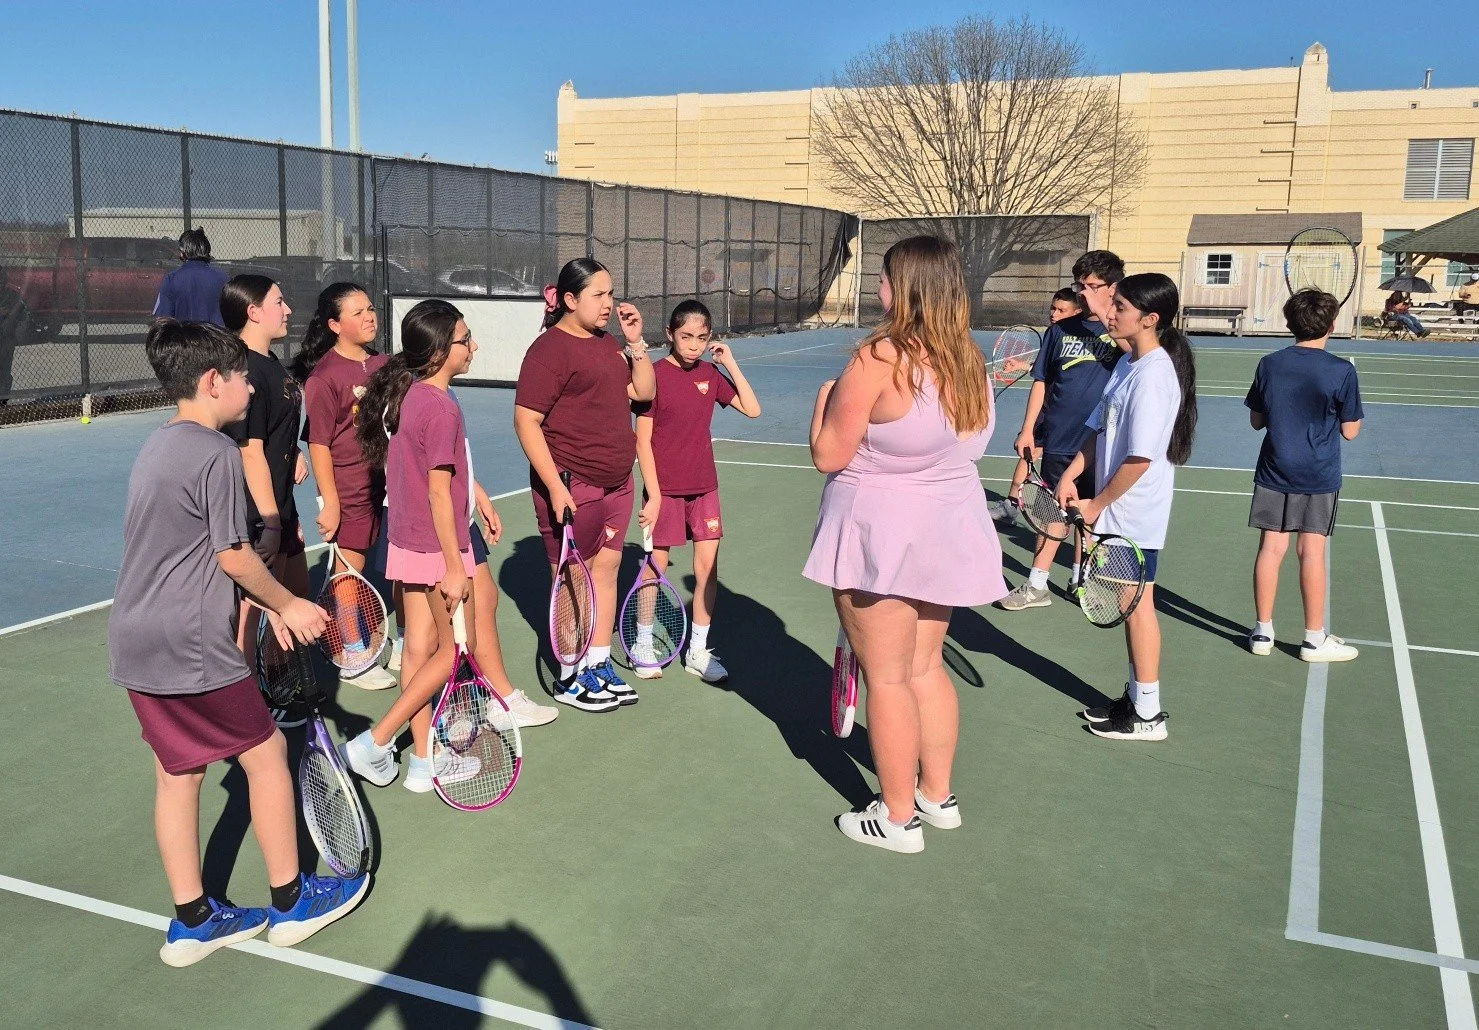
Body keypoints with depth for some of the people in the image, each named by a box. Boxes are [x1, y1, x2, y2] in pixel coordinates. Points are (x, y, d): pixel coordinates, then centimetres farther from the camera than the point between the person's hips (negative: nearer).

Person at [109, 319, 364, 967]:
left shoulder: (157, 448, 14)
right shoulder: (217, 453, -15)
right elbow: (233, 556, -15)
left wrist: (268, 606, 15)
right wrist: (288, 604, 1)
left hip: (134, 642, 9)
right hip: (190, 646, -9)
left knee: (178, 770, 14)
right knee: (265, 752, 6)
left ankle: (191, 921, 23)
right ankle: (290, 901, 18)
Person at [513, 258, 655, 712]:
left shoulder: (607, 344, 13)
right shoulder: (550, 348, -13)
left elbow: (644, 391, 15)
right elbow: (526, 421, -17)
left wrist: (635, 341, 3)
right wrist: (555, 487, -22)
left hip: (616, 482, 8)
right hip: (572, 486, -8)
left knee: (607, 568, 13)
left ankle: (600, 664, 26)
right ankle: (570, 679, 15)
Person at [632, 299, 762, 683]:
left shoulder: (710, 374, 4)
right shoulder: (655, 375, -11)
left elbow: (752, 409, 4)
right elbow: (643, 440, -11)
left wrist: (730, 363, -2)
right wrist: (653, 495, -15)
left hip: (704, 486, 5)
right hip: (664, 489, -5)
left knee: (707, 568, 5)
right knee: (655, 568, 6)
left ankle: (698, 651, 18)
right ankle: (644, 646, 24)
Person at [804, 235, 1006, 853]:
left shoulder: (878, 359, -19)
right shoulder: (970, 360, 3)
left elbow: (828, 455, -14)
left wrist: (827, 397, 2)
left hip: (881, 531, -7)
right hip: (947, 527, 7)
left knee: (887, 678, 5)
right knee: (926, 667, 20)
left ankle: (899, 819, 16)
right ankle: (937, 795, 32)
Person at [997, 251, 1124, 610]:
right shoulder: (1061, 330, 3)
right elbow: (1042, 382, 8)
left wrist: (1103, 315, -29)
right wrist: (1028, 430, 3)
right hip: (1058, 440, 2)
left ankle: (1081, 579, 28)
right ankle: (1036, 587, 14)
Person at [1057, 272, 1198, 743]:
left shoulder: (1152, 376, -21)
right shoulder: (1128, 364, 8)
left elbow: (1139, 459, -23)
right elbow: (1099, 430, 14)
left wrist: (1096, 504, -14)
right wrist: (1071, 475, 2)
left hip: (1134, 514, -9)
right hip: (1118, 510, 9)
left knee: (1137, 603, 1)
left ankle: (1147, 715, 14)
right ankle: (1137, 697, 30)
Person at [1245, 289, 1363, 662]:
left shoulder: (1269, 365, -1)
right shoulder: (1341, 371, -10)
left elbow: (1256, 420, 8)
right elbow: (1350, 431, -4)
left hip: (1273, 474, 3)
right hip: (1319, 478, -2)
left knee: (1271, 548, 6)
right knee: (1312, 552, 2)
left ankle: (1263, 631, 13)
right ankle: (1315, 639, 11)